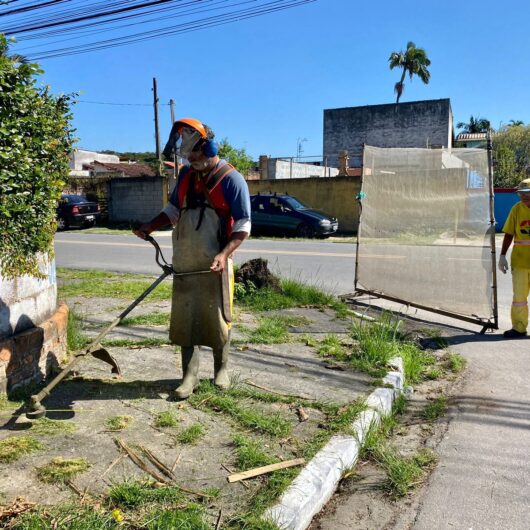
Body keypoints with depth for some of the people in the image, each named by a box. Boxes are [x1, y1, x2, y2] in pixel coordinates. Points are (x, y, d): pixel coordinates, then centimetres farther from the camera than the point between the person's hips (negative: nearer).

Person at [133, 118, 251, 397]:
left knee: (217, 319, 7)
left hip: (214, 266, -5)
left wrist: (224, 254, -24)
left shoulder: (231, 179, -9)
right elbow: (173, 209, 20)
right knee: (184, 319, 6)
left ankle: (222, 369, 26)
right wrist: (150, 226, 3)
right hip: (184, 264, 5)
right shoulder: (186, 175, 9)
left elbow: (243, 226, -10)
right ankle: (190, 375, 17)